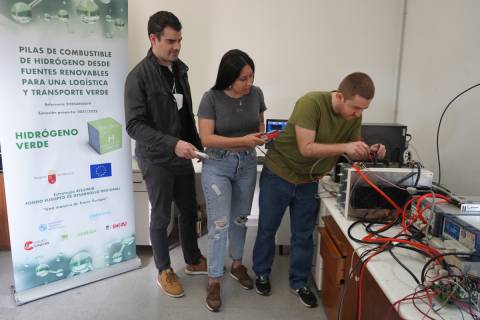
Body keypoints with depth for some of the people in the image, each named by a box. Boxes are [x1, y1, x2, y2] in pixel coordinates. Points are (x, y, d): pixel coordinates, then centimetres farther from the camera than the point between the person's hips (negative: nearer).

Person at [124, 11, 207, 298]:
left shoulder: (180, 69, 6)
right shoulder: (139, 76, -15)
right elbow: (134, 125, -21)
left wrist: (197, 145, 14)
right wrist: (172, 143, -30)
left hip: (183, 157, 6)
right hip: (156, 160, -6)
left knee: (190, 211, 16)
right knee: (162, 217, 8)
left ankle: (193, 261, 37)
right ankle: (164, 271, 29)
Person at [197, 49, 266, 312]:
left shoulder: (256, 94, -6)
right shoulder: (211, 98, -17)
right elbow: (206, 138, -19)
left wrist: (260, 136, -11)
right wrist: (242, 140, -27)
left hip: (247, 164, 4)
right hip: (217, 165, -4)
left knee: (240, 218, 17)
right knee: (220, 223, -2)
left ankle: (237, 264, 37)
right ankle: (213, 280, 14)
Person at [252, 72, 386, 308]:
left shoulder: (354, 116, -8)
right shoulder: (311, 103, -28)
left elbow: (352, 152, -1)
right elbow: (306, 148, -31)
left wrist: (370, 152, -22)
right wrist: (344, 147, -38)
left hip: (308, 181, 5)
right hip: (278, 174, -4)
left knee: (303, 234, 12)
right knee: (267, 228, 11)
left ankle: (298, 283, 30)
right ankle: (262, 274, 32)